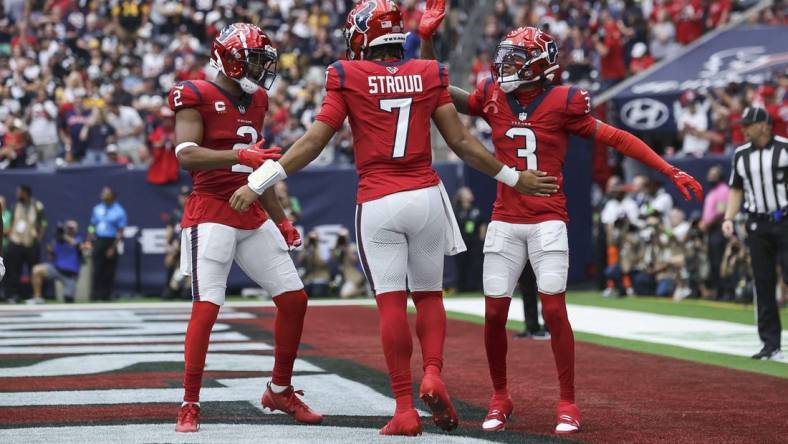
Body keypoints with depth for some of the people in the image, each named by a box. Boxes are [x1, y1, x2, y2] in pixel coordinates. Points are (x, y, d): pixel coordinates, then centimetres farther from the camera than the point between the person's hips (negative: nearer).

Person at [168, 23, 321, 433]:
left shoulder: (256, 100, 15)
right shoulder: (196, 97, -8)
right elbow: (186, 155, -21)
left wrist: (281, 219, 23)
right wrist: (241, 156, -33)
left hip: (253, 215, 8)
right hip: (212, 212, -8)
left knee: (294, 299, 6)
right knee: (206, 307, -15)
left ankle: (280, 391, 21)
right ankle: (189, 406, -8)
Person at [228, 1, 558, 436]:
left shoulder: (347, 78, -1)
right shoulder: (429, 75, 6)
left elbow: (313, 143, -5)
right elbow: (462, 144, 6)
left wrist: (258, 182, -2)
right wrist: (512, 177, 18)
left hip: (377, 204, -2)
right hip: (425, 197, 2)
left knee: (391, 304, 0)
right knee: (428, 294, 16)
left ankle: (405, 408, -1)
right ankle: (432, 376, -6)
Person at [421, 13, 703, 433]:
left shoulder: (562, 102, -7)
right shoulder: (493, 97, 3)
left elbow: (616, 138, -7)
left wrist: (671, 172, -12)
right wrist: (427, 41, -3)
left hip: (548, 221, -3)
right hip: (505, 222, 3)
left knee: (553, 309, -9)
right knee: (494, 312, 1)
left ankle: (567, 403, 1)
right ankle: (500, 398, 18)